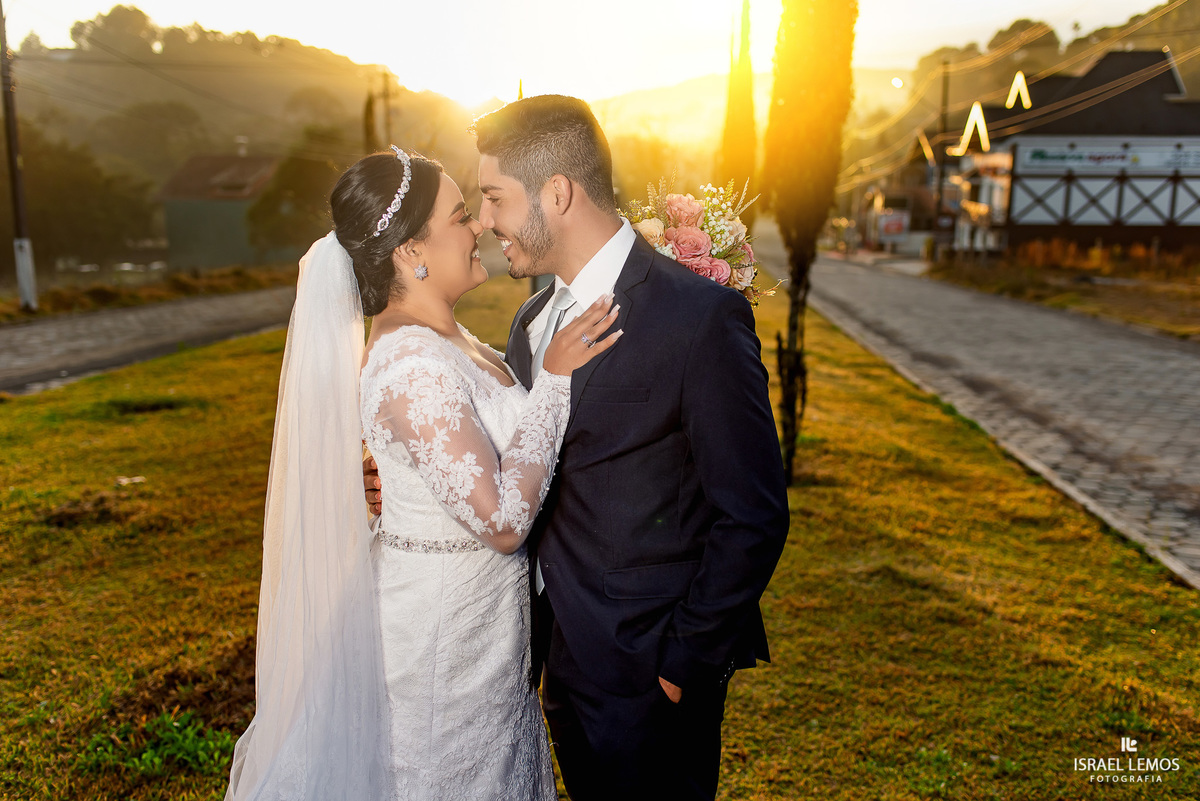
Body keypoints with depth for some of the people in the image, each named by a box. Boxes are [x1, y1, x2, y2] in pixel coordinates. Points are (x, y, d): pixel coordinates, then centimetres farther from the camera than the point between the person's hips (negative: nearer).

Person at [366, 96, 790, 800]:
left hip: (646, 673, -7)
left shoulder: (701, 316, -19)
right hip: (565, 661, 7)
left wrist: (686, 662, -14)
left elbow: (752, 516, -18)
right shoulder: (534, 321, 6)